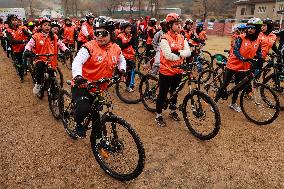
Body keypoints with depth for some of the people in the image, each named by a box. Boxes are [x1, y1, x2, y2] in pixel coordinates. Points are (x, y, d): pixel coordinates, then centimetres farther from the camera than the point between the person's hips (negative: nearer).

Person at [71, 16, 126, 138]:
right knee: (84, 108, -27)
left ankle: (97, 136, 39)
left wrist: (122, 69, 1)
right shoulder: (89, 47, -17)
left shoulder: (116, 49, 1)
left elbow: (122, 60, 22)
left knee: (95, 112, 16)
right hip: (82, 84, -4)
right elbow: (77, 62, -29)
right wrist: (78, 76, -48)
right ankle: (78, 123, 9)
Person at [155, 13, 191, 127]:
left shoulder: (182, 38, 6)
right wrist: (181, 55, -14)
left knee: (174, 92, 20)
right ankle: (158, 115, 20)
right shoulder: (165, 39, -13)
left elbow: (188, 52, -5)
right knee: (163, 94, 5)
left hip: (178, 71, 6)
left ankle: (173, 111, 39)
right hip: (166, 71, -6)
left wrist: (178, 52, -21)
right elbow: (168, 55, -24)